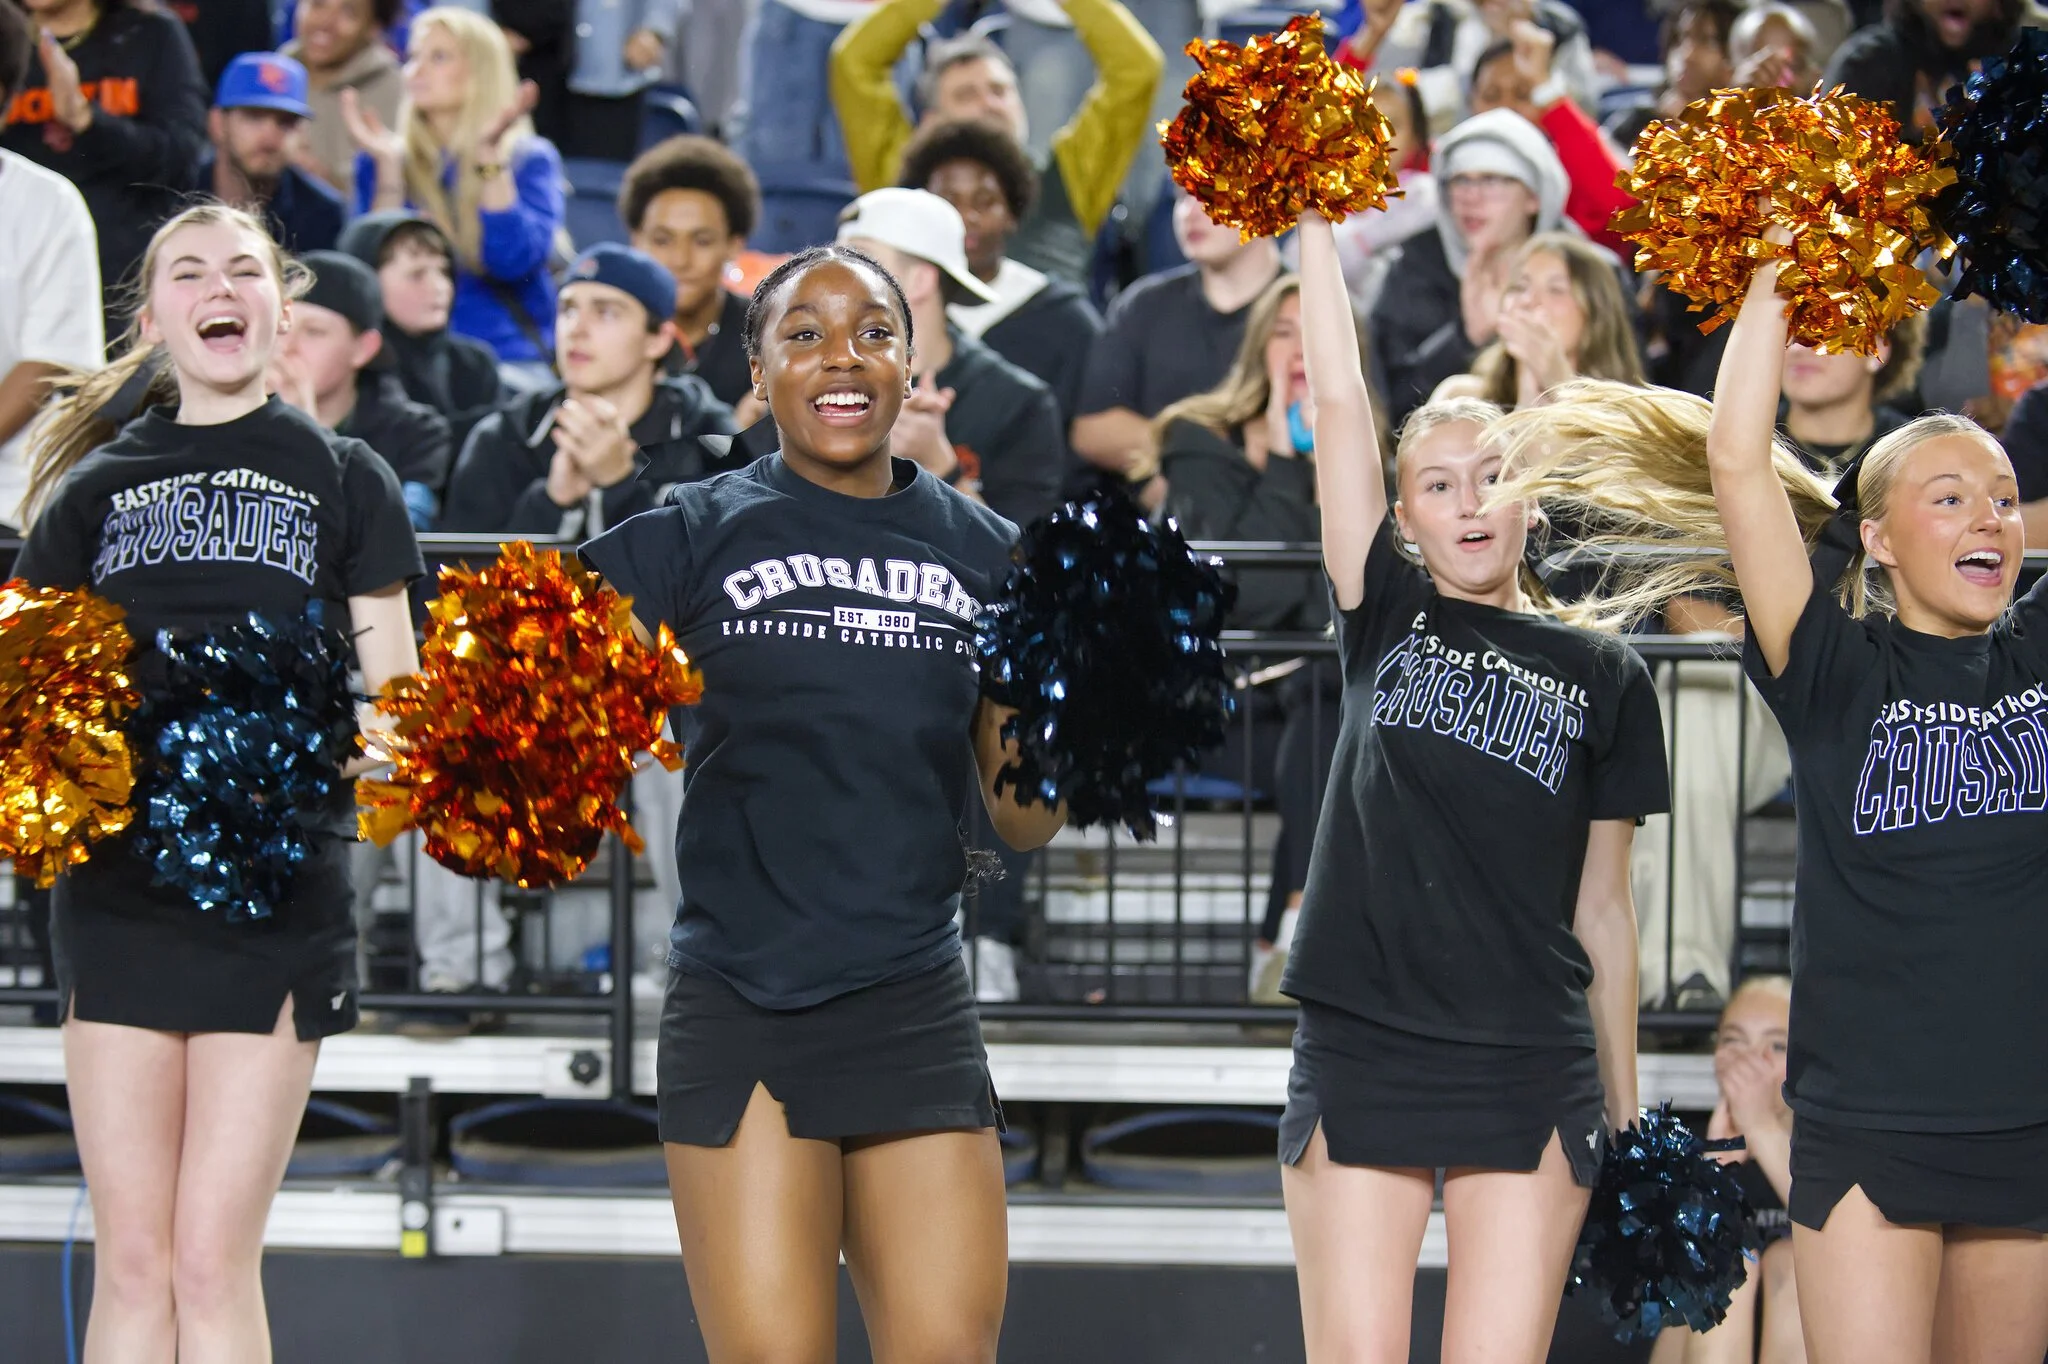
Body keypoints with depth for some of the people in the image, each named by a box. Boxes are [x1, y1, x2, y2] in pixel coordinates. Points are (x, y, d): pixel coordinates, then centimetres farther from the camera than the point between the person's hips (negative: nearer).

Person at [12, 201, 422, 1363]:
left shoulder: (341, 477, 9)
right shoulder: (95, 486, 14)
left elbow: (393, 696, 7)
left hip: (279, 887, -2)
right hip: (119, 885, 2)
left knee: (213, 1260, -5)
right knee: (132, 1261, 0)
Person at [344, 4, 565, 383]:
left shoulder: (531, 160, 7)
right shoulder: (378, 163, 13)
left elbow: (513, 261, -9)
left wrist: (491, 155, -12)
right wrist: (387, 166, -7)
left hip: (510, 362, -1)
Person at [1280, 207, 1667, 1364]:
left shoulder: (1604, 675, 9)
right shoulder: (1386, 620, 9)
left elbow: (1605, 906, 11)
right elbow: (1340, 406, 2)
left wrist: (1626, 1105, 10)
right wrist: (1316, 222, -2)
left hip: (1532, 1070, 0)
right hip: (1361, 1051, 0)